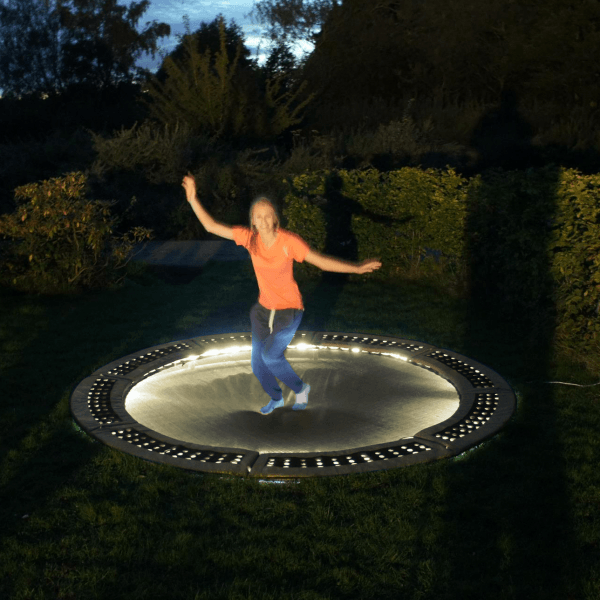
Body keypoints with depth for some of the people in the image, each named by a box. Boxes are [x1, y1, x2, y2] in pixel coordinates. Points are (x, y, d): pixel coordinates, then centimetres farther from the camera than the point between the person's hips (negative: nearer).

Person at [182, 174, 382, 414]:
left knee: (271, 356, -22)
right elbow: (211, 226, -8)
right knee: (258, 364, 10)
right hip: (264, 308, 5)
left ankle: (300, 388, 10)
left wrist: (357, 268, -32)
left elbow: (323, 261, -22)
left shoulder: (290, 241, -24)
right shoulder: (249, 236, -13)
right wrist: (193, 198, -17)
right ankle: (276, 397, 44)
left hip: (289, 309, -5)